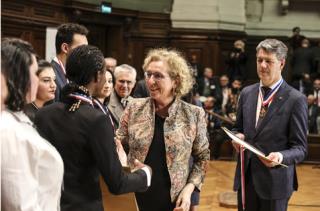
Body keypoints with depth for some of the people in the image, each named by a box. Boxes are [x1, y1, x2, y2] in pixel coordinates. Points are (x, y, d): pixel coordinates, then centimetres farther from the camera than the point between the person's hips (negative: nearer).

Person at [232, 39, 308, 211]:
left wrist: (281, 157, -29)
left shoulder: (295, 99, -10)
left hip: (275, 180, -4)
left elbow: (300, 148, -9)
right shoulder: (246, 93, 7)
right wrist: (238, 136, -5)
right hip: (246, 176, 4)